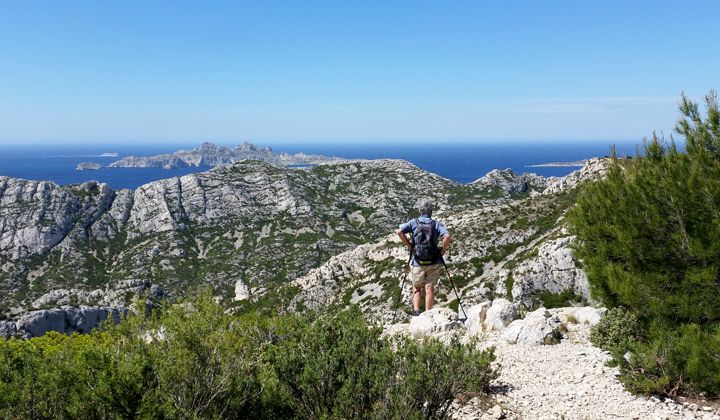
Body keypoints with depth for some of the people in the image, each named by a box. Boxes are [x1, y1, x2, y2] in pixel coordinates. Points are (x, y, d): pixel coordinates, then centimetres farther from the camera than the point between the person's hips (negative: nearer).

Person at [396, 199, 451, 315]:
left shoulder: (413, 222, 0)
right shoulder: (437, 224, -2)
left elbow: (399, 232, -13)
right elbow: (447, 236, -17)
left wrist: (409, 245, -2)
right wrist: (442, 250, -3)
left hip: (417, 262, 0)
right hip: (433, 262, 0)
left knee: (416, 287, 16)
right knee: (429, 288, 7)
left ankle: (416, 310, 3)